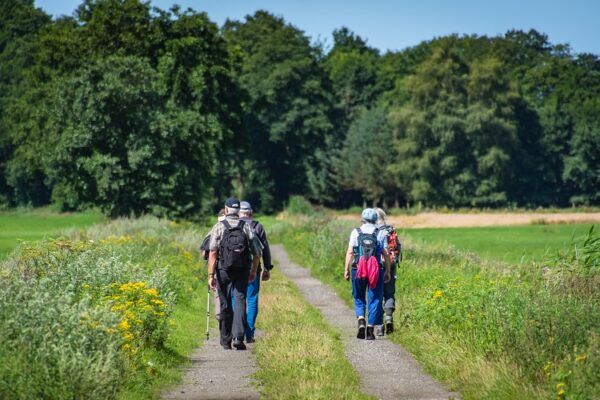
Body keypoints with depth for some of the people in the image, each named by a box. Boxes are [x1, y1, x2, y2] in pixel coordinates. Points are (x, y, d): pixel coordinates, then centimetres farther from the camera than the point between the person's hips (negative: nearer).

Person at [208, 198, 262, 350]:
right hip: (243, 271, 1)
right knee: (240, 301, -1)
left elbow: (213, 253, -10)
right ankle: (238, 337, -19)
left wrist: (211, 275, -10)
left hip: (223, 270, -1)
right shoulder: (246, 227, 4)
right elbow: (257, 253, 6)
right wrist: (253, 271, 20)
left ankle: (226, 340, 20)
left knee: (225, 305, 9)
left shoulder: (219, 227, -2)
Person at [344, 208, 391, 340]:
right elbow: (386, 254, 2)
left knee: (358, 298, 15)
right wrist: (387, 271, 8)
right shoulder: (380, 233, 4)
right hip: (376, 270, 0)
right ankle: (370, 328, 3)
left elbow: (350, 252, -3)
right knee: (374, 299, 6)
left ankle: (360, 319, -9)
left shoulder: (356, 232, 2)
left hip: (358, 269, 0)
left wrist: (346, 269, 0)